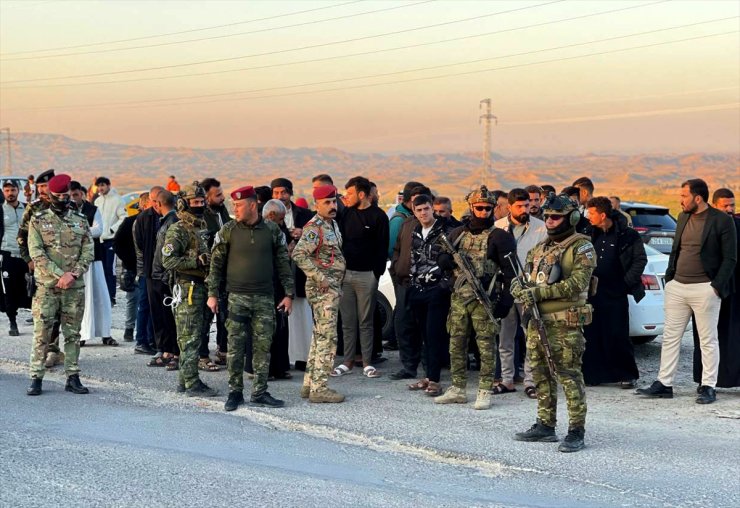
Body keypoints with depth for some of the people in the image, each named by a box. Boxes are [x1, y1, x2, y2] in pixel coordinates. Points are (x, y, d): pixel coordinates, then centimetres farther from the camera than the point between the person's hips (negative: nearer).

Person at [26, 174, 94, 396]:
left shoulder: (81, 220, 9)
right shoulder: (38, 221, 1)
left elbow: (88, 252, 3)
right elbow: (36, 253, -8)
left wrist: (73, 274, -12)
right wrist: (60, 275, -16)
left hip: (75, 286, 2)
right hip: (46, 286, -2)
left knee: (73, 334, 6)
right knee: (42, 334, -2)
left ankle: (73, 377, 11)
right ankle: (36, 378, 3)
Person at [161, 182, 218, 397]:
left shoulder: (202, 228, 18)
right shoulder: (177, 231, -10)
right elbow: (168, 260, -18)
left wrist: (211, 260, 10)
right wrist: (196, 261, -22)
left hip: (201, 287, 9)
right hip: (187, 288, -9)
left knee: (192, 337, 12)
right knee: (190, 338, -8)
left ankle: (184, 379, 19)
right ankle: (192, 384, -6)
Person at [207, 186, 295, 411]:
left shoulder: (272, 230, 3)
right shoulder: (228, 230, 1)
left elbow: (283, 263, 8)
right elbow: (216, 264, 4)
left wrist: (289, 293, 4)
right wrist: (212, 294, -1)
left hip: (264, 299, 1)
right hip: (237, 297, -1)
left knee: (263, 347, 2)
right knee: (235, 347, -2)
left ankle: (259, 393, 10)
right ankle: (235, 392, 8)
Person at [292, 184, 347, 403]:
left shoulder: (332, 224, 15)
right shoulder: (314, 228, -14)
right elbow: (299, 255, -25)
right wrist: (321, 278, -23)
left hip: (332, 287, 10)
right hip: (322, 289, -10)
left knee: (320, 336, 13)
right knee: (327, 337, -10)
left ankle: (309, 384, 19)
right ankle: (319, 388, -7)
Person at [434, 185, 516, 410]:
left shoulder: (499, 237, -3)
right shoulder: (457, 234, 13)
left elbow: (510, 271, -6)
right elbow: (442, 261, 17)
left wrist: (506, 299, -13)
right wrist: (449, 258, -7)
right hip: (458, 297, 6)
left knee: (486, 346, -3)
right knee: (456, 344, 10)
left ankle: (485, 392, 2)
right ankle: (457, 389, 19)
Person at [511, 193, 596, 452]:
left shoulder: (581, 248, -6)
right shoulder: (540, 247, 18)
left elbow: (577, 283, -18)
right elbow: (527, 276, 20)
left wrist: (540, 292, -20)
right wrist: (520, 287, -5)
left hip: (565, 324, -8)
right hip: (537, 320, 8)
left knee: (570, 377, -7)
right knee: (541, 375, 13)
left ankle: (576, 432, -4)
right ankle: (545, 426, 23)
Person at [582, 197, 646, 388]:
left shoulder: (628, 235, -6)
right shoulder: (592, 235, 10)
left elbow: (640, 260, -4)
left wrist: (627, 281, -9)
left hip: (615, 293, -5)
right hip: (593, 292, 5)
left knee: (618, 336, -3)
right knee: (592, 335, 4)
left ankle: (627, 375, 9)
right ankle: (593, 374, 13)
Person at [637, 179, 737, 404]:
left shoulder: (722, 221, -8)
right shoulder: (683, 217, 12)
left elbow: (730, 258, -7)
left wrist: (717, 286, -12)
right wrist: (669, 277, 10)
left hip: (704, 289, -6)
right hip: (677, 286, 7)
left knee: (708, 340, 2)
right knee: (670, 336, 8)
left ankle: (708, 387, 9)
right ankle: (664, 384, 14)